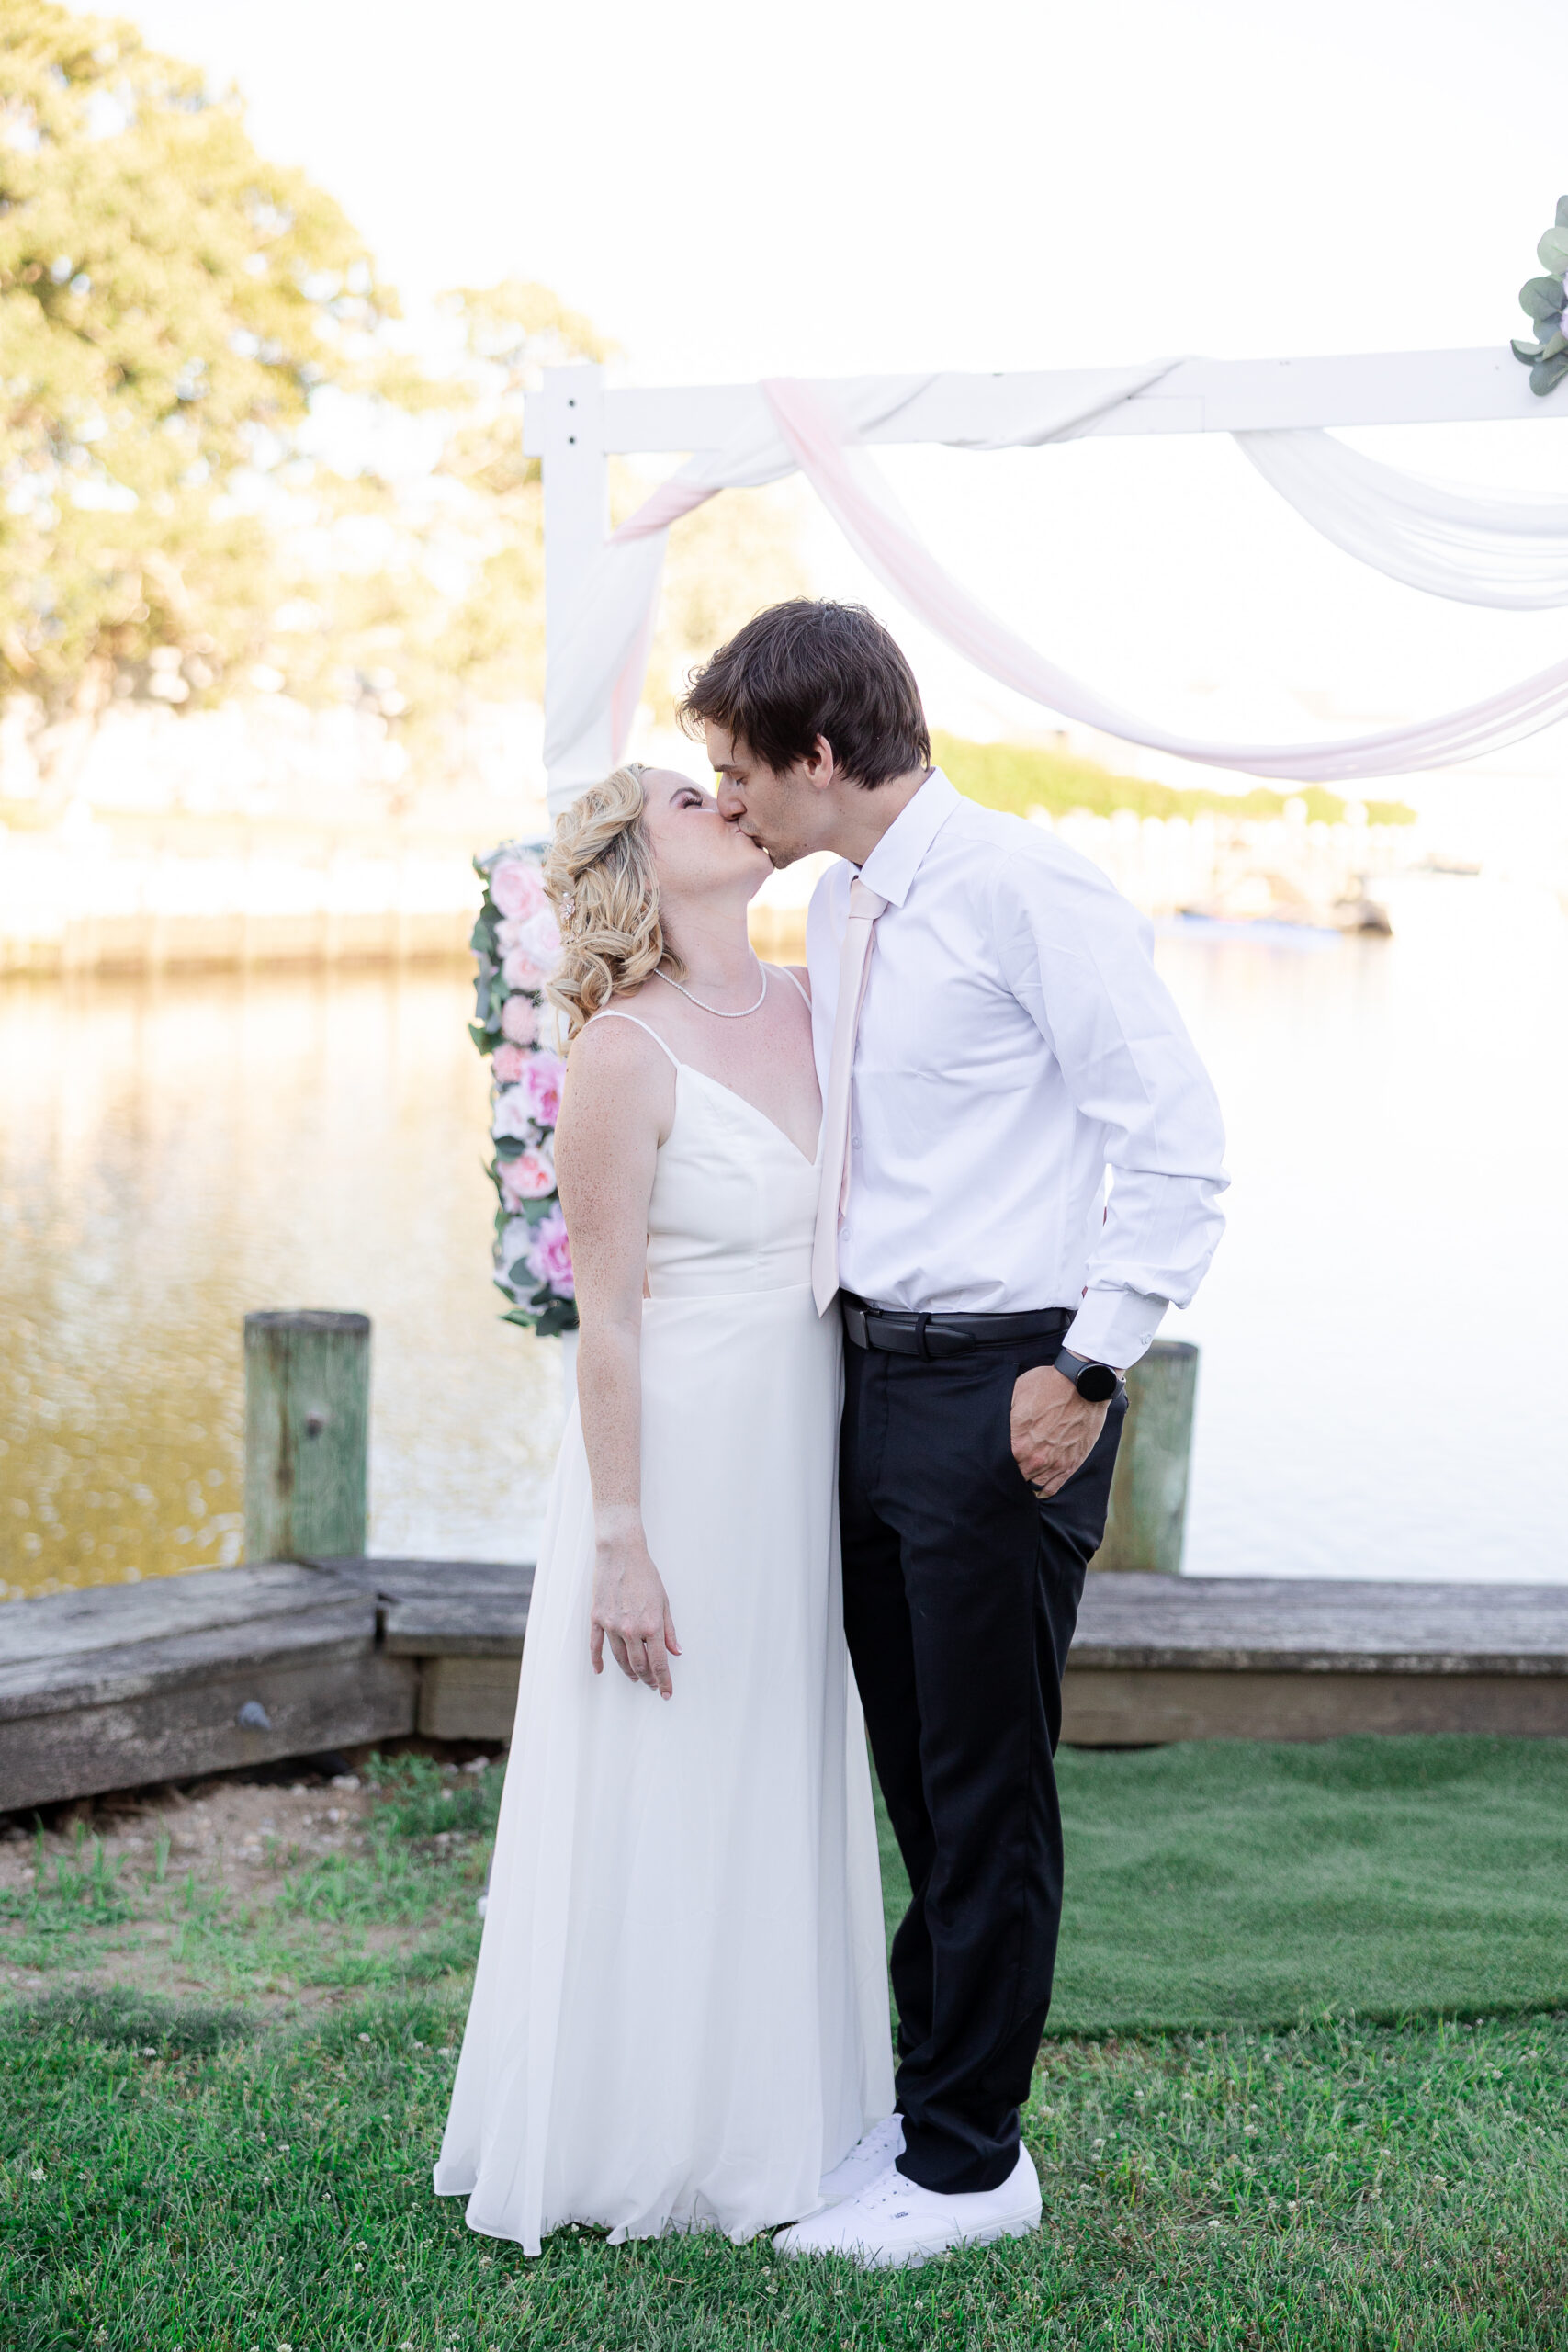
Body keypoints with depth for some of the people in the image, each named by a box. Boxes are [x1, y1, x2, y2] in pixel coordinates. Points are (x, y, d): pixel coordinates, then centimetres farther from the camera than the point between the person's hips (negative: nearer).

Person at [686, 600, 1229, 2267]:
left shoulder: (1023, 888, -15)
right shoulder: (835, 912, 12)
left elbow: (1178, 1144, -16)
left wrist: (1086, 1368, -16)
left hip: (1005, 1390, -8)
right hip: (876, 1375, 8)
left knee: (986, 1787, 3)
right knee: (915, 1771, 17)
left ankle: (966, 2163, 17)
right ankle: (927, 2086, 33)